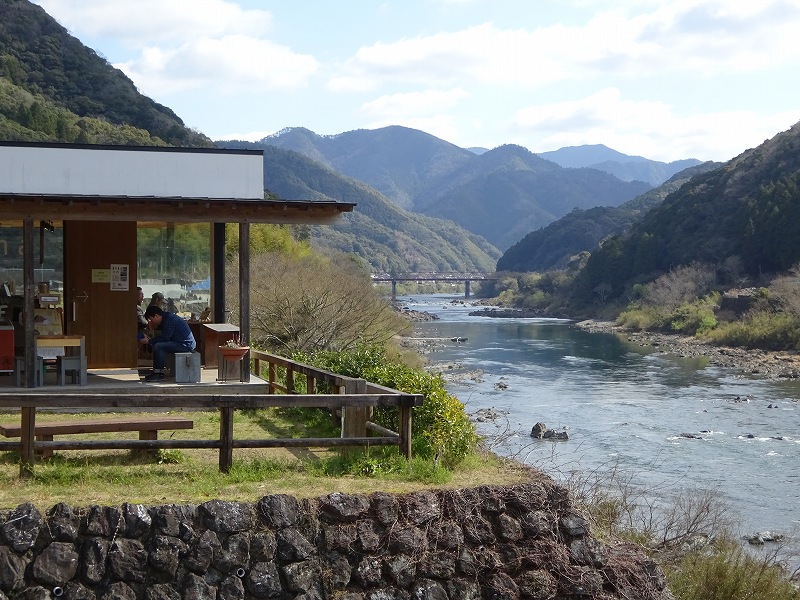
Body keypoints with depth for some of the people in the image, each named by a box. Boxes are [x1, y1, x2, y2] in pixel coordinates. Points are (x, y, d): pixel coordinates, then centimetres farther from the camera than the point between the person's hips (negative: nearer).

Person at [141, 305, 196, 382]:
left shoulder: (169, 320, -18)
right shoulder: (166, 318, 13)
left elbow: (165, 338, -19)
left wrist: (149, 341, -11)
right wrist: (152, 326, 5)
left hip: (186, 344, -11)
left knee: (158, 346, -21)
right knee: (156, 345, 12)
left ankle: (158, 375, -16)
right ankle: (156, 372, 10)